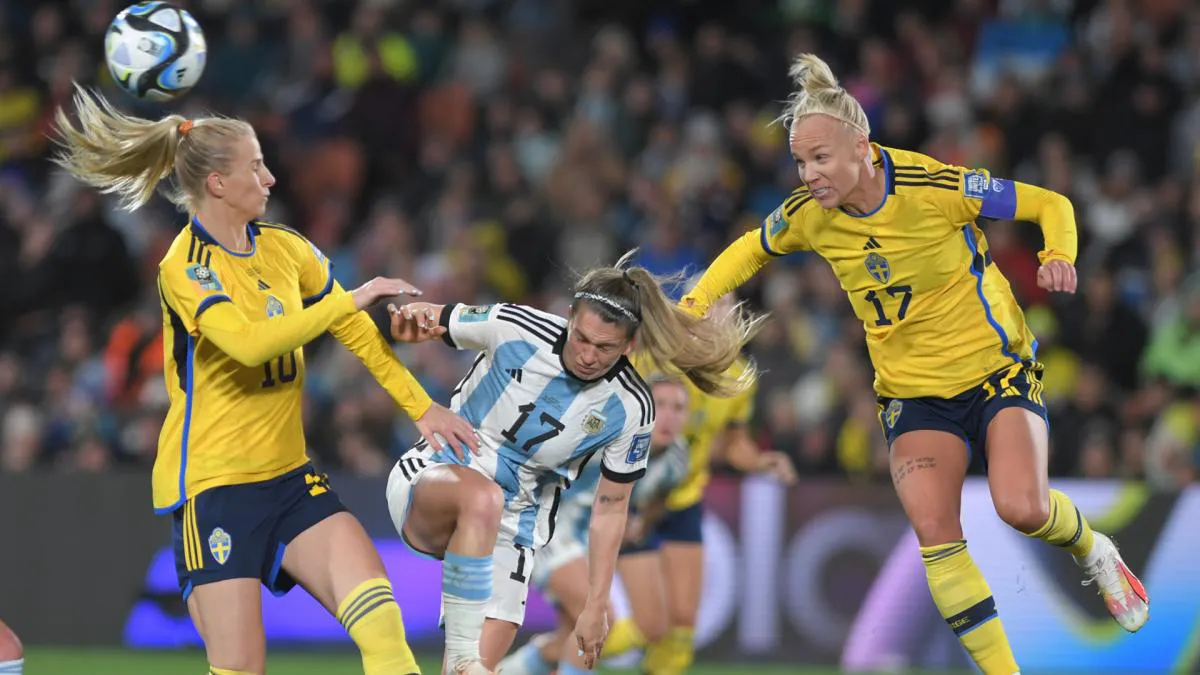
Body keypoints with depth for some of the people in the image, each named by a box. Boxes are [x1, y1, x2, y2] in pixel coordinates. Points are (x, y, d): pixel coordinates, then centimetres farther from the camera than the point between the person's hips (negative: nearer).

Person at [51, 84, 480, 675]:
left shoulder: (284, 248, 7)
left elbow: (355, 331, 16)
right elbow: (249, 342, -30)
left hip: (286, 473, 6)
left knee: (374, 604, -16)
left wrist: (422, 408, 12)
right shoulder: (186, 267, -14)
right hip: (211, 484, -6)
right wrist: (350, 299, -24)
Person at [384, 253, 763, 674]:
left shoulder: (630, 409, -11)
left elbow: (611, 506, 1)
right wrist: (409, 320, -27)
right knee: (482, 497, -39)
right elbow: (429, 321, -2)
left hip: (508, 530, 2)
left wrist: (596, 606, 2)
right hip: (429, 479, -2)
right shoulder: (515, 328, -17)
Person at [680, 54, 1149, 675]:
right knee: (934, 534, -16)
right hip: (912, 389, 3)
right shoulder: (808, 215, -10)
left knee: (1022, 507, -23)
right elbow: (750, 251, 13)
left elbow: (1050, 205, -11)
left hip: (995, 365, -3)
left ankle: (1092, 551, 13)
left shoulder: (935, 188, -22)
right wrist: (691, 307, -1)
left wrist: (1058, 257, -31)